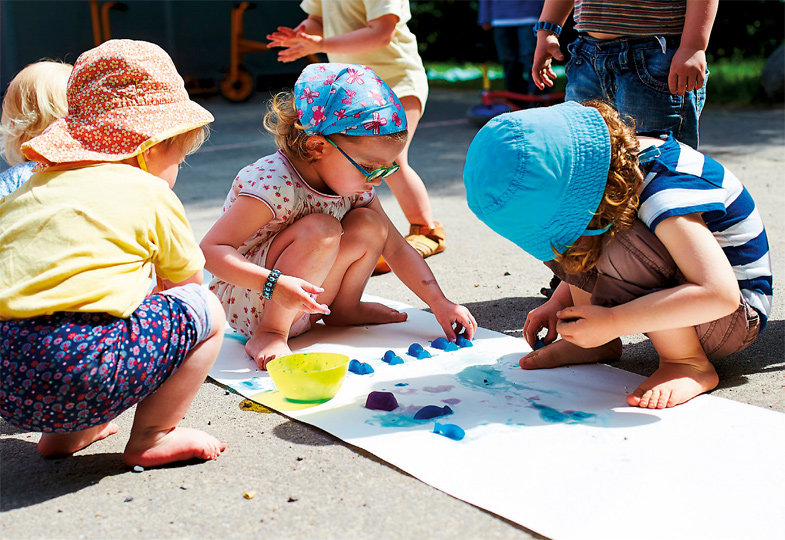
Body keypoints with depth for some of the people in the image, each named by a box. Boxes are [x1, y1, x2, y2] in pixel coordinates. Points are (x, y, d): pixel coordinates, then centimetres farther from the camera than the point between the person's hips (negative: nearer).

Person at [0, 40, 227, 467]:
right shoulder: (150, 194, 8)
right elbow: (186, 280, 21)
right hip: (83, 372, -7)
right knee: (205, 310, 12)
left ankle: (63, 433, 28)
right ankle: (151, 438, 14)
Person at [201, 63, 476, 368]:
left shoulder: (355, 185, -4)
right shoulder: (274, 185, -28)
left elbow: (396, 249, 4)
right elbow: (211, 249, -29)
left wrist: (440, 304, -4)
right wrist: (274, 284, -42)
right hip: (248, 303, -7)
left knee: (369, 225, -11)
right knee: (321, 230, -30)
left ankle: (344, 309, 11)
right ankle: (269, 333, -20)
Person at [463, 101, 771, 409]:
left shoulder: (664, 192, -31)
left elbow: (720, 295, -41)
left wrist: (612, 322, -36)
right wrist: (558, 303, 2)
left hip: (738, 314, -8)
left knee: (624, 245, -34)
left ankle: (690, 364, -20)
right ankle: (595, 343, -2)